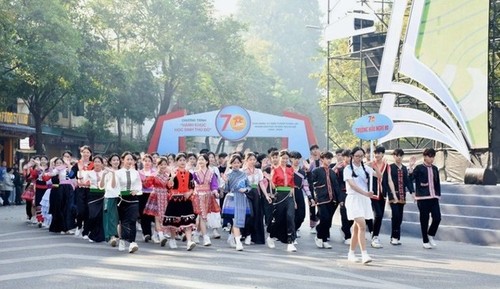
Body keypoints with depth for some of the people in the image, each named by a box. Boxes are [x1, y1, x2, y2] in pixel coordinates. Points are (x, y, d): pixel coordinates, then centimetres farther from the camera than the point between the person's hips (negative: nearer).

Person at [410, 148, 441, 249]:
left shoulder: (435, 168, 12)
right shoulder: (419, 168, -3)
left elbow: (437, 183, 17)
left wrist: (438, 195, 13)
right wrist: (411, 167, -26)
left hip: (434, 197, 4)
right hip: (423, 198, -4)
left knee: (437, 218, -5)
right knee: (424, 220, 2)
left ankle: (431, 235, 20)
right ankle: (425, 241, 15)